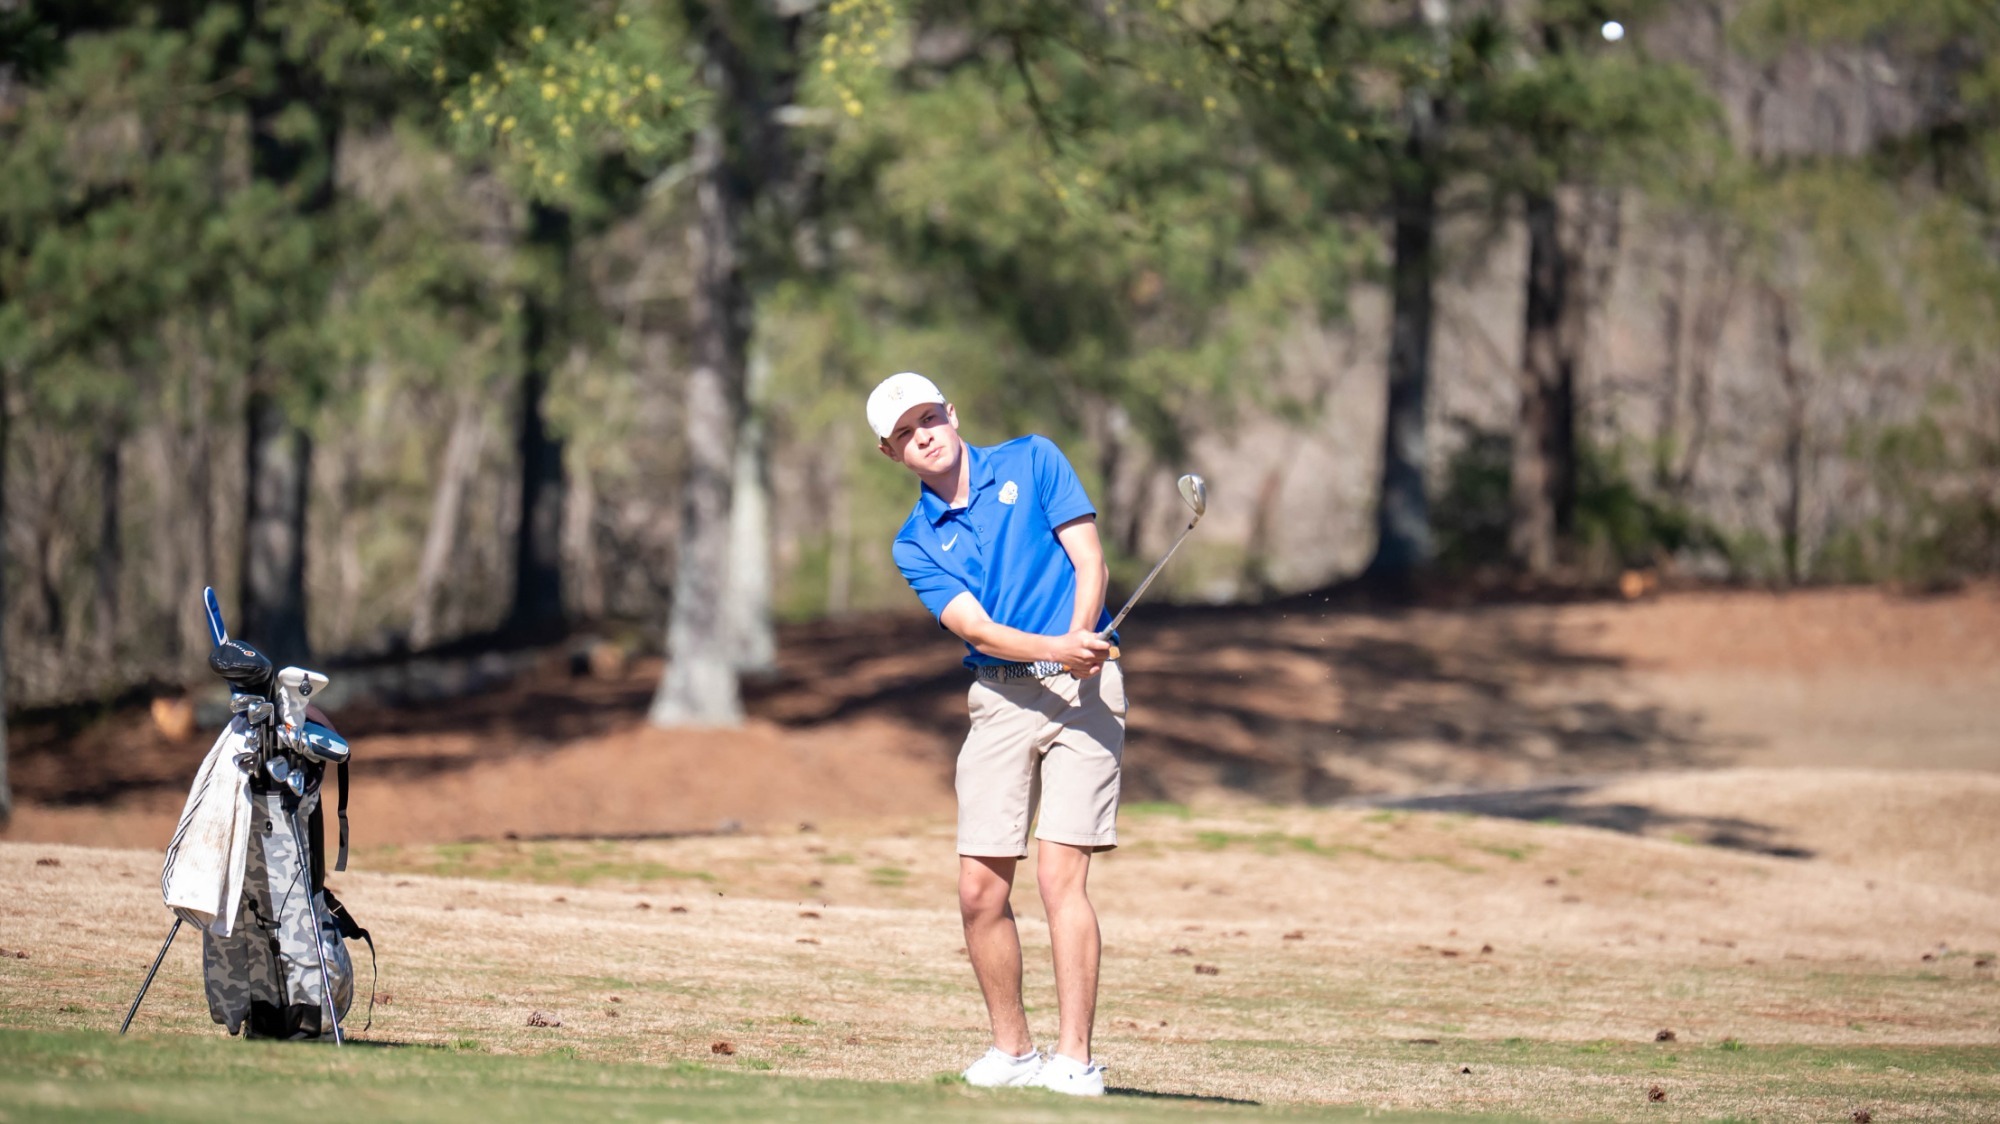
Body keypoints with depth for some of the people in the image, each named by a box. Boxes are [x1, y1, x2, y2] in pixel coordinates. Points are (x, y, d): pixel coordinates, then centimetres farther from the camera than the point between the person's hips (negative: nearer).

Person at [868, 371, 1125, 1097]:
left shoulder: (1032, 462, 4)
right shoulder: (916, 543, 7)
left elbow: (1089, 559, -1)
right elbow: (977, 629, -7)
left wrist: (1080, 642, -20)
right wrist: (1055, 651, -25)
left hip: (1081, 689, -3)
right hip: (999, 700, 3)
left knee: (1060, 874, -13)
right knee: (980, 889, -2)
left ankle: (1075, 1060, -13)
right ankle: (1012, 1051, 13)